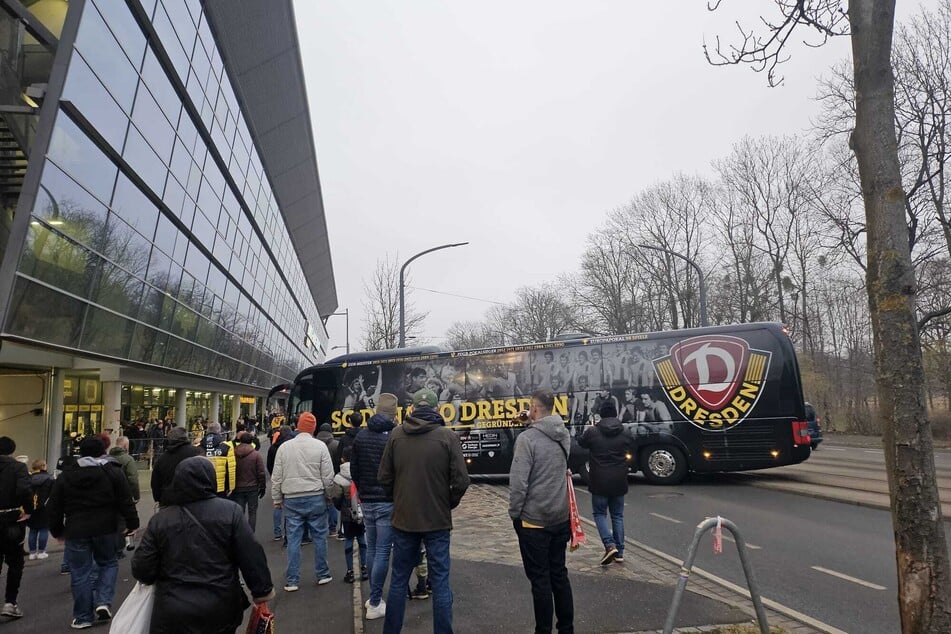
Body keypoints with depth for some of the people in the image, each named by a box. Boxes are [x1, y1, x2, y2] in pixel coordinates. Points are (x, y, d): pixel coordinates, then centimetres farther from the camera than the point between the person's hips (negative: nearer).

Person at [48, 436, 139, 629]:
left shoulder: (65, 476, 4)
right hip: (105, 529, -1)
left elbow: (54, 508, 9)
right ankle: (103, 601, 2)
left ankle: (83, 617, 16)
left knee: (80, 574, 9)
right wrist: (132, 524, 5)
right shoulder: (113, 472, -3)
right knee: (108, 563, 18)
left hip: (76, 532, 1)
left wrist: (57, 531, 21)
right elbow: (126, 502, -4)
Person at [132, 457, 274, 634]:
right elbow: (251, 556, -11)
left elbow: (141, 570, -1)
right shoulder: (230, 511, -10)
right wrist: (262, 589, 1)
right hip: (220, 612, 0)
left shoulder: (160, 519, -4)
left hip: (173, 614, 0)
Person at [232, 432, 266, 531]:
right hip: (252, 488, -2)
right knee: (252, 512, 10)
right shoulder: (256, 454, -10)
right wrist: (262, 487, 3)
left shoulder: (233, 454, -4)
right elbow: (261, 473, -9)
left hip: (237, 488, 2)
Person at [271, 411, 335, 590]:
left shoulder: (284, 447, -1)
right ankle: (323, 575, 21)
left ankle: (292, 581, 13)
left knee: (293, 540, 8)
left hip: (292, 500, 2)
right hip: (315, 498, -1)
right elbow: (328, 476, -6)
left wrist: (277, 499, 14)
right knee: (319, 537, 11)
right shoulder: (320, 446, -7)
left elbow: (276, 477, 3)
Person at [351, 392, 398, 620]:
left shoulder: (361, 436, 4)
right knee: (382, 552, 0)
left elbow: (354, 469, 10)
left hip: (367, 501, 6)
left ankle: (373, 596, 26)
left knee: (372, 548, 17)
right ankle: (375, 604, 6)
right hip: (388, 502, -6)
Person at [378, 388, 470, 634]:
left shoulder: (396, 434, -3)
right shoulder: (447, 436, -10)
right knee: (440, 581, 9)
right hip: (437, 520, -2)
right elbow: (461, 480, -10)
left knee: (399, 579, 16)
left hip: (403, 519, 3)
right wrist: (448, 504, 7)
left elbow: (384, 478, 1)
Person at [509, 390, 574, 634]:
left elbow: (519, 481, -21)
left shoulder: (527, 438, -18)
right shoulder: (563, 435, 3)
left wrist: (514, 513, -5)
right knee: (559, 573, 17)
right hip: (560, 517, 7)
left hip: (534, 520, -7)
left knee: (540, 578, 5)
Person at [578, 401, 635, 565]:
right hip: (619, 482, 3)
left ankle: (610, 545, -9)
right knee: (617, 515, 15)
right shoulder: (624, 433, -2)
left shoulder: (592, 432, -10)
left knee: (599, 513, 10)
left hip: (599, 482, -3)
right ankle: (619, 552, 16)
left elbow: (581, 442, 10)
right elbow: (632, 450, 14)